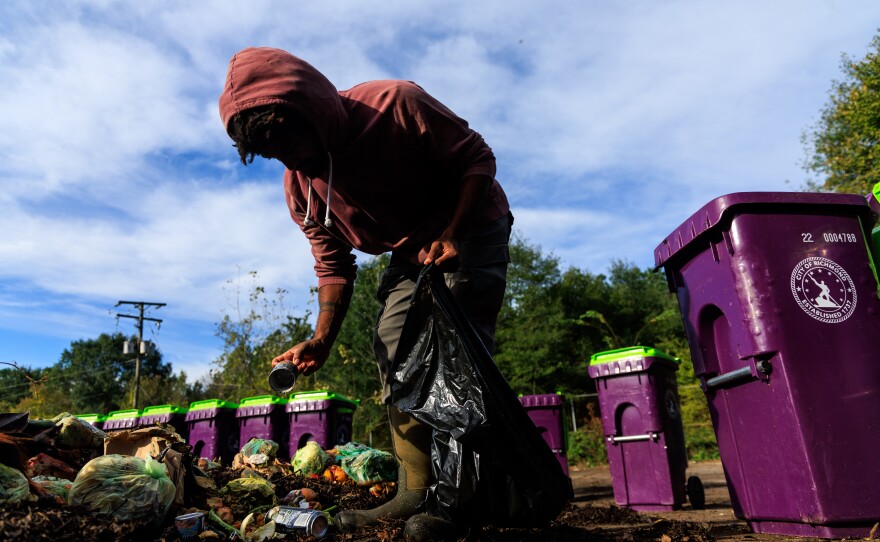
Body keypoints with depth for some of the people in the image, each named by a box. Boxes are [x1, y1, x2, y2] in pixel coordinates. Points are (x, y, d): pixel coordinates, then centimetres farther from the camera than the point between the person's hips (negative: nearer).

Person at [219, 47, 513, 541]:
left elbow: (477, 158, -19)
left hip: (471, 228, -5)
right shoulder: (300, 187, -10)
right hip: (410, 251, 6)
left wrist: (451, 236, -31)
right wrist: (321, 341, -18)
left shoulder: (396, 105, -26)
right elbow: (334, 266, -4)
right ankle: (416, 491, 0)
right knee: (392, 353, -6)